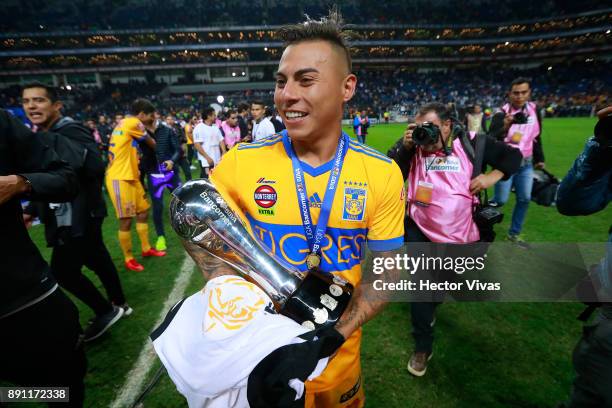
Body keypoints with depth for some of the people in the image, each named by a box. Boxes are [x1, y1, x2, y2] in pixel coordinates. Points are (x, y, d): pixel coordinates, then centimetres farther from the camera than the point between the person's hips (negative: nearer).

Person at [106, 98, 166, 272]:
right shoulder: (132, 123, -12)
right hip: (119, 179, -10)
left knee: (143, 211, 14)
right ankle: (128, 259, 11)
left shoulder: (127, 124, 17)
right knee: (126, 220, -2)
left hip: (131, 177, 10)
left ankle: (146, 249, 27)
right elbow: (152, 144, 2)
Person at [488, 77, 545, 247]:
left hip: (526, 164, 5)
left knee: (524, 199, 8)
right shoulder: (501, 114, -13)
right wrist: (504, 128, -42)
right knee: (501, 200, -5)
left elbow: (537, 137, 14)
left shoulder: (534, 110, 3)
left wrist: (539, 159, 17)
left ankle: (514, 233, 22)